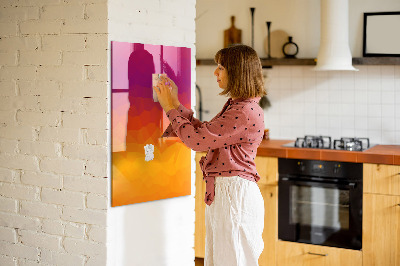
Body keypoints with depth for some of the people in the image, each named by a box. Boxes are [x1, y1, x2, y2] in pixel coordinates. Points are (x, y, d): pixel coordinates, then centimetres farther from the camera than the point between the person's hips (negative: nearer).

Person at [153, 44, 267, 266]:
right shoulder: (235, 106, 13)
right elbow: (203, 132, 18)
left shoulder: (246, 112, -20)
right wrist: (175, 105, 16)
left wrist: (171, 108, -7)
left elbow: (197, 140, -19)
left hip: (235, 194, -10)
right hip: (222, 192, 10)